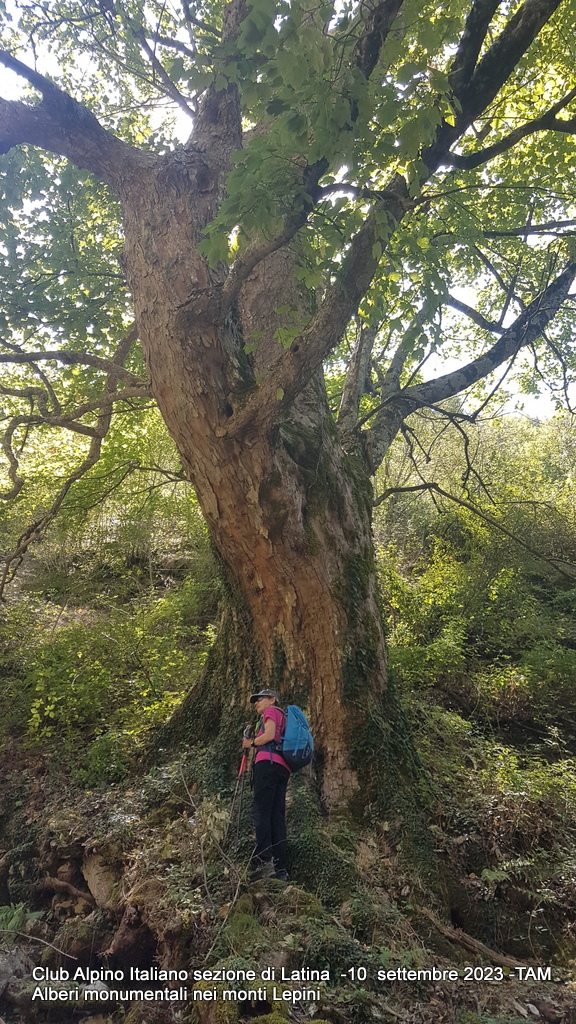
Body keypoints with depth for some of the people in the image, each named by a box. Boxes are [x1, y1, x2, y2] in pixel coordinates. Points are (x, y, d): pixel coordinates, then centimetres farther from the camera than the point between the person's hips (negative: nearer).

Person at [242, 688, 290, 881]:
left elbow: (269, 735, -8)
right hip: (283, 767, 9)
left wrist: (251, 743, 6)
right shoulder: (282, 717, 33)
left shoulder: (271, 711, 9)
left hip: (268, 762, -9)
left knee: (262, 811, -17)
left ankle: (264, 860, -29)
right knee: (277, 817, 0)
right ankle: (280, 869, -6)